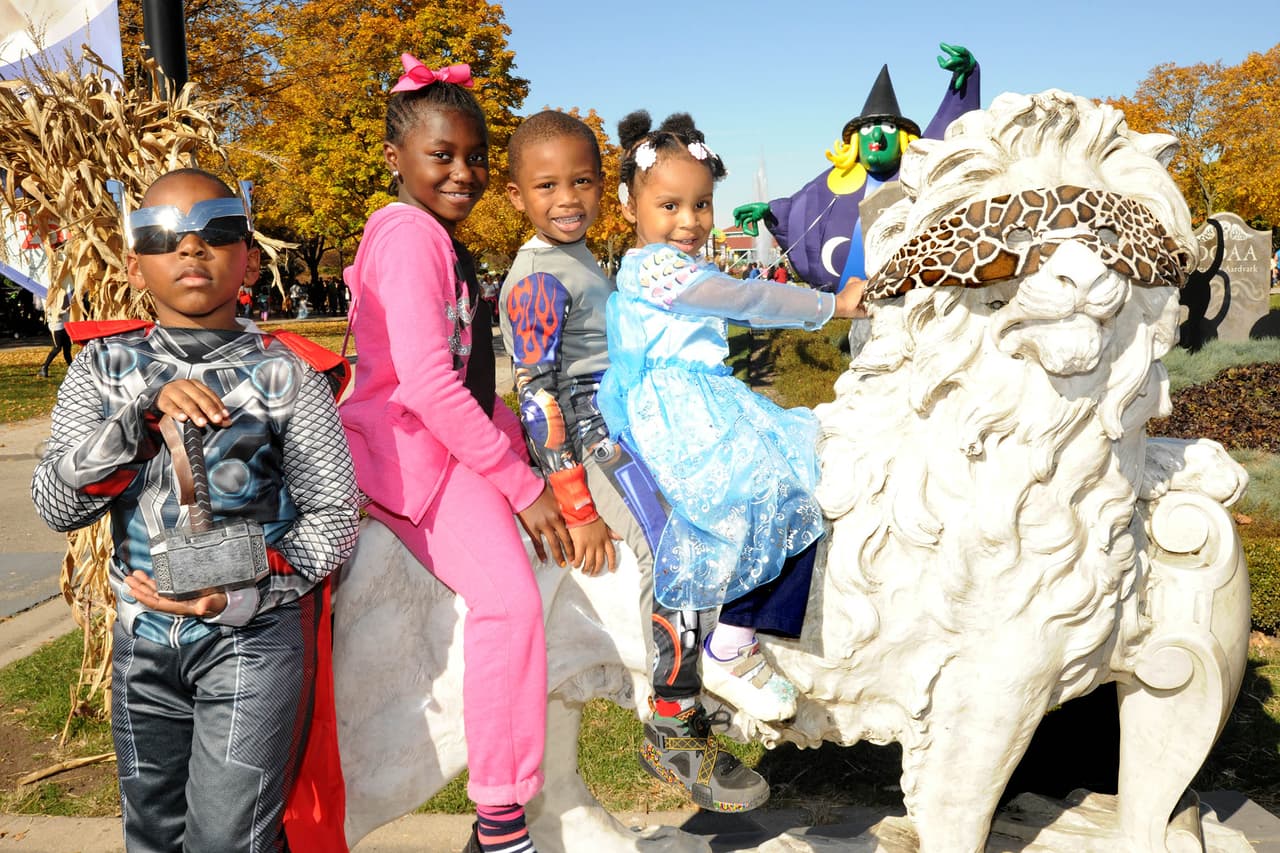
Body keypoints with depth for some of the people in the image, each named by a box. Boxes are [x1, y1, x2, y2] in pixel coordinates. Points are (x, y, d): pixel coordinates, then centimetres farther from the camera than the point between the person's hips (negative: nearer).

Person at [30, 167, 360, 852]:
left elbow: (333, 517, -6)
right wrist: (144, 416, -24)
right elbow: (55, 505, -10)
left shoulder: (283, 375, -7)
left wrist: (238, 595, -20)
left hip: (254, 635, -3)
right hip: (142, 638, 4)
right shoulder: (104, 367, 1)